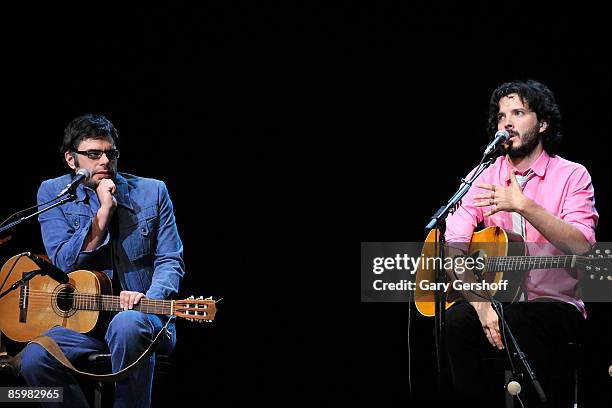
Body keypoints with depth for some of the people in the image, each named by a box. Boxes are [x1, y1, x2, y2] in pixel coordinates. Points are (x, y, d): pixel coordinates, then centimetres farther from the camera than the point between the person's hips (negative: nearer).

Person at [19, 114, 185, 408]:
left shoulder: (152, 192, 7)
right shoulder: (53, 193, 6)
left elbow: (170, 260, 4)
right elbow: (63, 264, -5)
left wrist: (150, 298, -18)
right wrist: (104, 211, -11)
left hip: (141, 317, -1)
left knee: (127, 324, -39)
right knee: (34, 360, -28)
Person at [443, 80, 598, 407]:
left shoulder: (572, 175, 0)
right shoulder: (485, 178, 9)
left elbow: (582, 248, -17)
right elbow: (451, 247, -2)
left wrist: (524, 206, -27)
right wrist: (482, 305, -19)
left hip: (556, 303, -3)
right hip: (496, 302, 3)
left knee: (519, 322, -36)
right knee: (454, 320, -29)